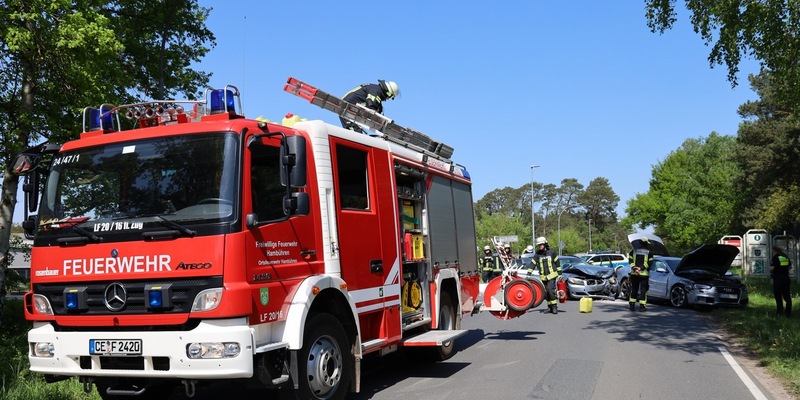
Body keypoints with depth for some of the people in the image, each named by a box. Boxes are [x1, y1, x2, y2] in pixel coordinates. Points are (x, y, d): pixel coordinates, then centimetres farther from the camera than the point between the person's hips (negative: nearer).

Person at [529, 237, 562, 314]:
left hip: (552, 276, -3)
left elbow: (557, 263, 6)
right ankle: (550, 306, 17)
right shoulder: (537, 254, 4)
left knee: (551, 290, -16)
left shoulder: (552, 253, 0)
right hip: (543, 277, 3)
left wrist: (560, 274, 3)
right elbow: (532, 264, 2)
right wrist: (528, 274, -5)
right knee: (546, 292, 5)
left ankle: (554, 306, -8)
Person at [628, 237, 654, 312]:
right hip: (644, 274, -3)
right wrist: (641, 268, -14)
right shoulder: (649, 252, -1)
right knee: (643, 290, 2)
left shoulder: (634, 251, 8)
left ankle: (632, 305, 11)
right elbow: (649, 263, -10)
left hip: (634, 274, 3)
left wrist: (634, 268, -12)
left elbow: (631, 261, -2)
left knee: (634, 289, 11)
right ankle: (642, 306, 0)